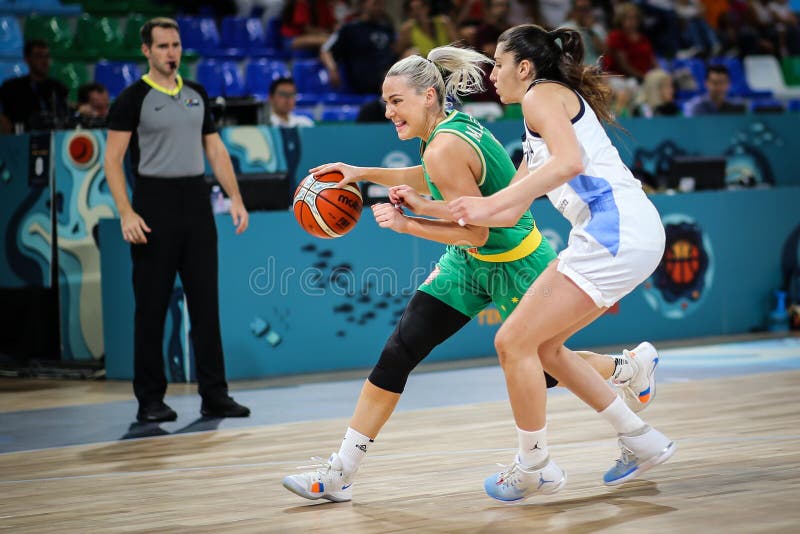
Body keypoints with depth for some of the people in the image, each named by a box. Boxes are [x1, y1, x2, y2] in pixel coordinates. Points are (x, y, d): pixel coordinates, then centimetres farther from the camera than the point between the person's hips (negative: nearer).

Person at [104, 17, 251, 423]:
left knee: (205, 302, 4)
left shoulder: (196, 95, 12)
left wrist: (236, 199, 6)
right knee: (151, 306, 0)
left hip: (196, 201, 5)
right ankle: (150, 400, 7)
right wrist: (126, 213, -18)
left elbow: (215, 150, 16)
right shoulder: (133, 99, -4)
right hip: (154, 203, -5)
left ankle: (214, 396, 8)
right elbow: (113, 159, -8)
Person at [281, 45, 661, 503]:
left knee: (538, 370, 12)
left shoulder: (445, 147, -28)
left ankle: (633, 365, 40)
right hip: (471, 263, 9)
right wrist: (365, 173, 13)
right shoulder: (453, 124, -2)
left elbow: (475, 232, -26)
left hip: (516, 269, -9)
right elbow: (432, 181, 20)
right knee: (398, 352, -3)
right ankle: (341, 472, -2)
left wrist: (405, 223, -22)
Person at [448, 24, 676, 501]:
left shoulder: (543, 94, -1)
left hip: (615, 229, -10)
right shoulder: (539, 125, 28)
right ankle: (641, 441, 20)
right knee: (542, 345, 18)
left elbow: (570, 161, -21)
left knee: (514, 342, -4)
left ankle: (536, 467, 8)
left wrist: (491, 203, -22)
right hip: (625, 234, 10)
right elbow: (509, 214, 28)